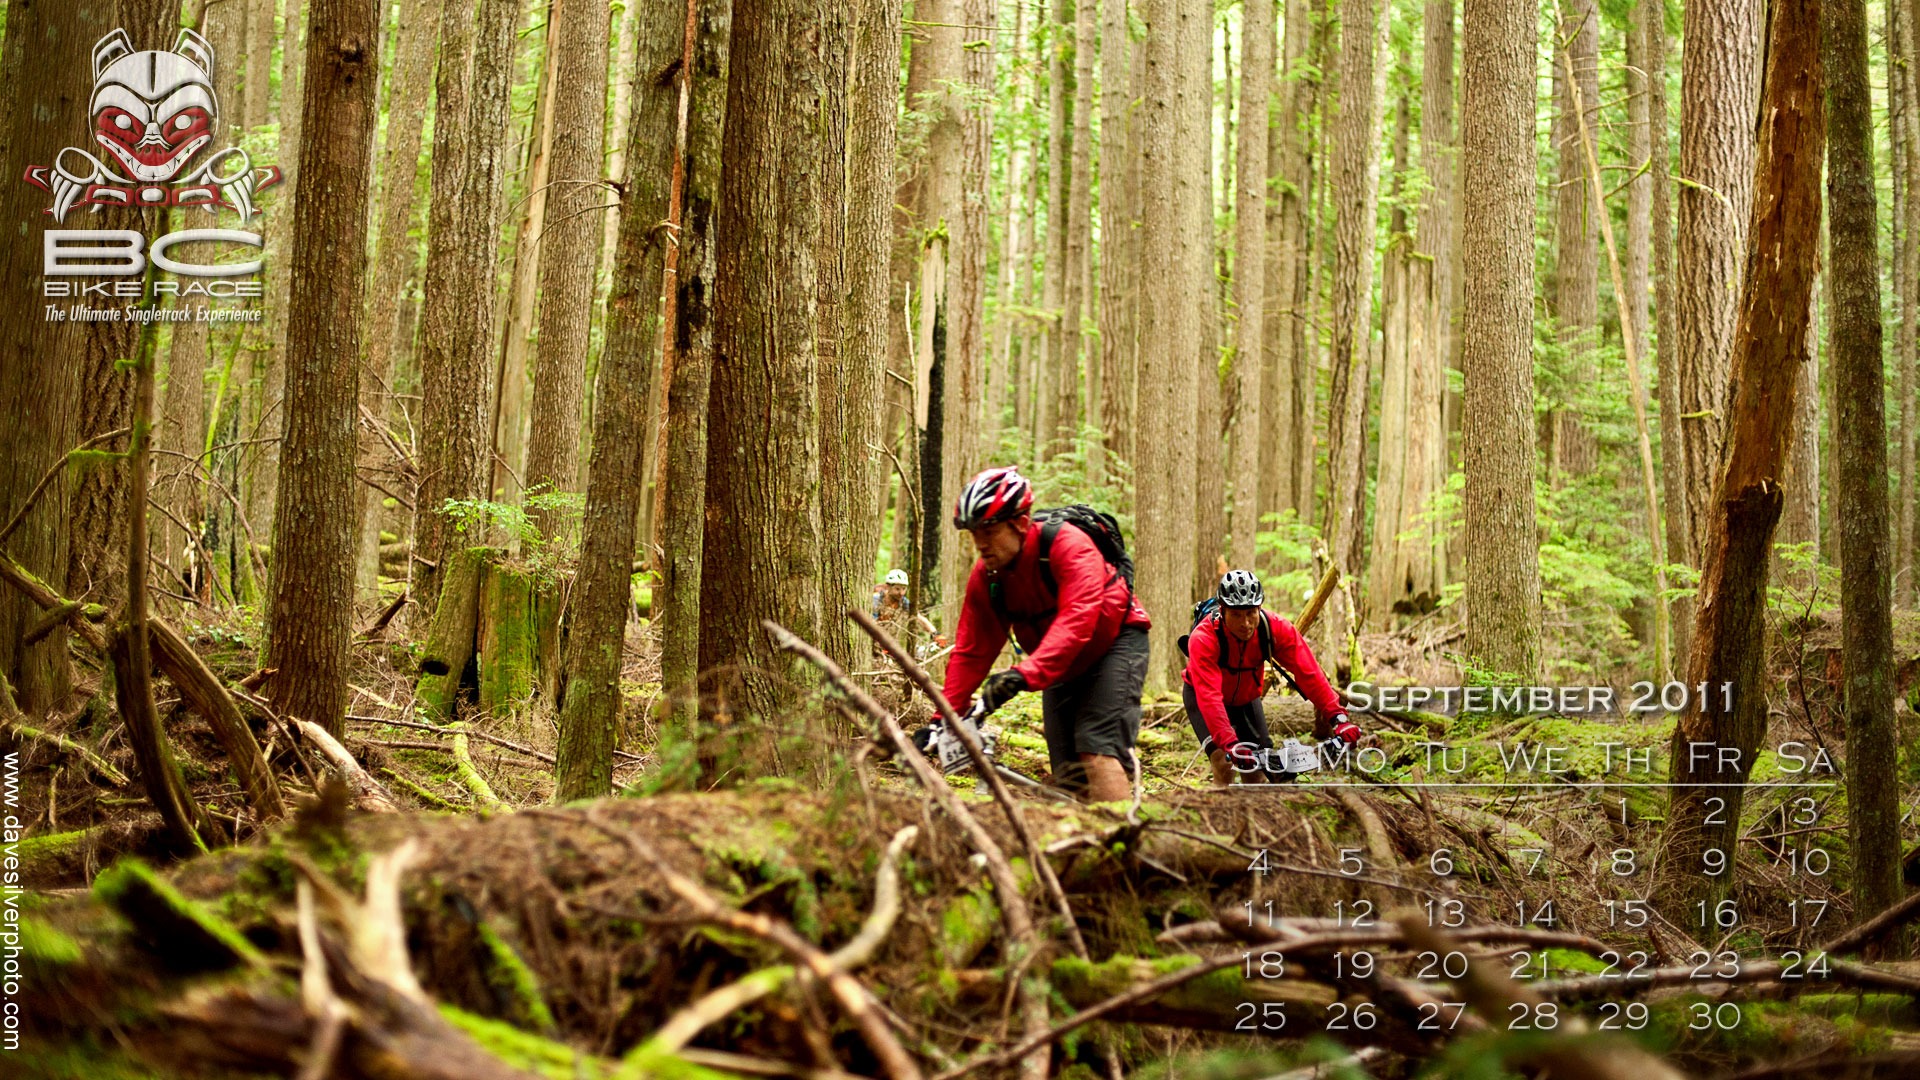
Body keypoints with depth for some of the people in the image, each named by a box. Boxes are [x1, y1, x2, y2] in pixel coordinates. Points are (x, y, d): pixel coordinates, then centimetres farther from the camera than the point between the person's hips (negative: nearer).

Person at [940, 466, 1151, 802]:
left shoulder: (1068, 544, -29)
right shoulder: (985, 578, -10)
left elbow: (1077, 622, -41)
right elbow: (970, 652, -7)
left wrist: (1024, 674, -53)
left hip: (1116, 642, -7)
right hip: (1062, 665, 7)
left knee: (1097, 751, -25)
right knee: (1067, 773, -1)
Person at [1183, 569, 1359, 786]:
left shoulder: (1276, 628, -28)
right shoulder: (1203, 638, -38)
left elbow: (1308, 673, -33)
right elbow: (1209, 697, -47)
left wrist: (1338, 717, -45)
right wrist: (1230, 744, -59)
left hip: (1246, 697, 4)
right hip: (1201, 697, -4)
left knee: (1259, 771, -2)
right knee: (1224, 763, -24)